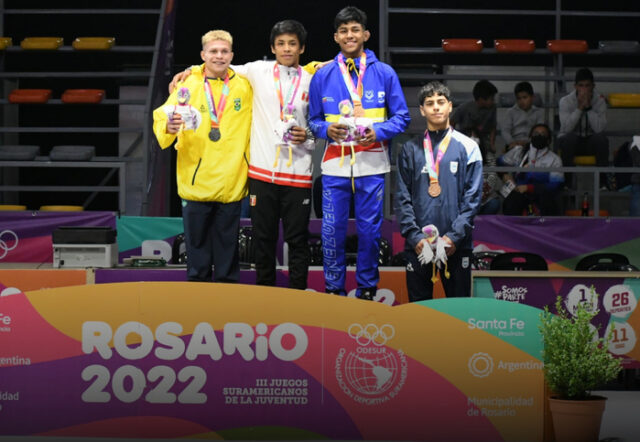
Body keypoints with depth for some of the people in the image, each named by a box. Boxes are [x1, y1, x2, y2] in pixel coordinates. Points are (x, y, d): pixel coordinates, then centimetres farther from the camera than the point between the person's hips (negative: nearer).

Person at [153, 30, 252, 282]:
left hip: (231, 183, 1)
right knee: (197, 243, 4)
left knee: (227, 246, 8)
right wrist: (168, 127, -28)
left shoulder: (244, 87, 7)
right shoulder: (188, 86, 1)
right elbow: (162, 117, -7)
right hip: (196, 183, -1)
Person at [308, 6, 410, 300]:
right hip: (335, 163, 1)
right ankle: (333, 289, 13)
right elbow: (313, 120, 12)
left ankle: (367, 290, 14)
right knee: (332, 230, 1)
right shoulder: (323, 76, 7)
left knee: (370, 229, 3)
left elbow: (402, 116, 6)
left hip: (372, 165, -1)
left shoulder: (384, 73, 4)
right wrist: (327, 129, -10)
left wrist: (378, 131, -12)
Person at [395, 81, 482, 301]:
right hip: (418, 246, 1)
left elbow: (472, 197, 0)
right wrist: (414, 236, -8)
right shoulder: (410, 149, 8)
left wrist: (454, 236, -10)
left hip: (456, 244, -1)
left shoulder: (467, 147, 5)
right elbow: (402, 198, 4)